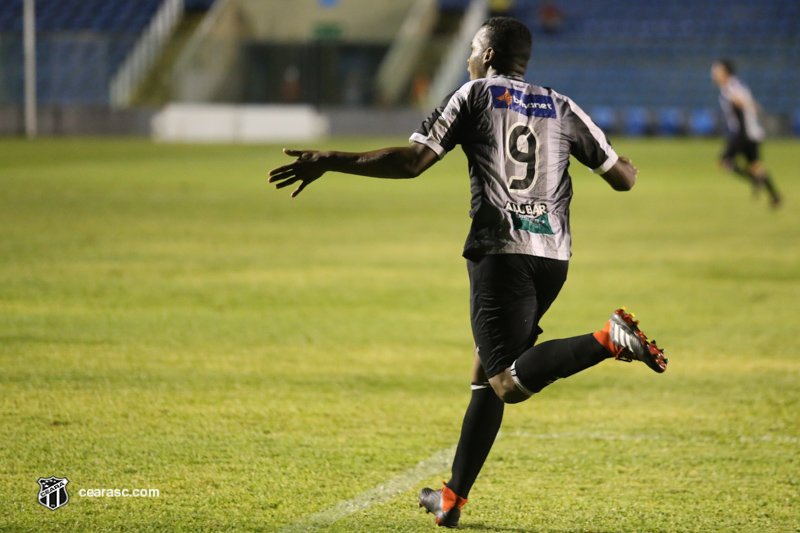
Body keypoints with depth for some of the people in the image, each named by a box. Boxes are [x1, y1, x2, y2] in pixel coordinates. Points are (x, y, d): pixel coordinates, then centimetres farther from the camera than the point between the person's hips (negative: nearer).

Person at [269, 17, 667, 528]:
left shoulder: (476, 95, 5)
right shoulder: (562, 108, 17)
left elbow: (411, 161, -6)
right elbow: (622, 177, 14)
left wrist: (330, 161, 2)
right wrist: (627, 169, 40)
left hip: (500, 251, -6)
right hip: (553, 257, 6)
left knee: (509, 383, -14)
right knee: (488, 372, 15)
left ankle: (609, 339, -34)